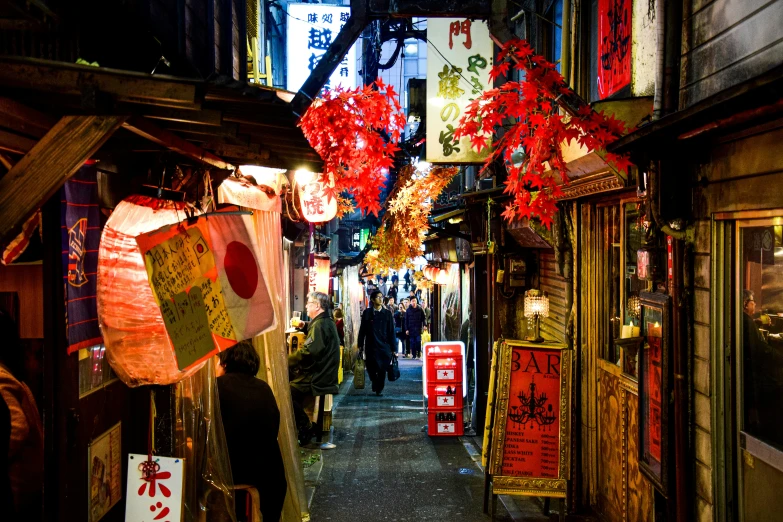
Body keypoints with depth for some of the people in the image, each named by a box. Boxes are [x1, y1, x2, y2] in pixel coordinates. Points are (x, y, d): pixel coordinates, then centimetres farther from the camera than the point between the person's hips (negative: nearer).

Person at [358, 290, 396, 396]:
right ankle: (376, 386, 27)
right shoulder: (367, 313, 4)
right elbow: (362, 330, 6)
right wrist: (360, 345, 3)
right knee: (371, 368, 0)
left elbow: (391, 331, 5)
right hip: (371, 346, -1)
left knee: (382, 369, 1)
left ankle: (379, 389, 16)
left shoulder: (387, 313, 5)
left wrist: (393, 347, 2)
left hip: (384, 346, 1)